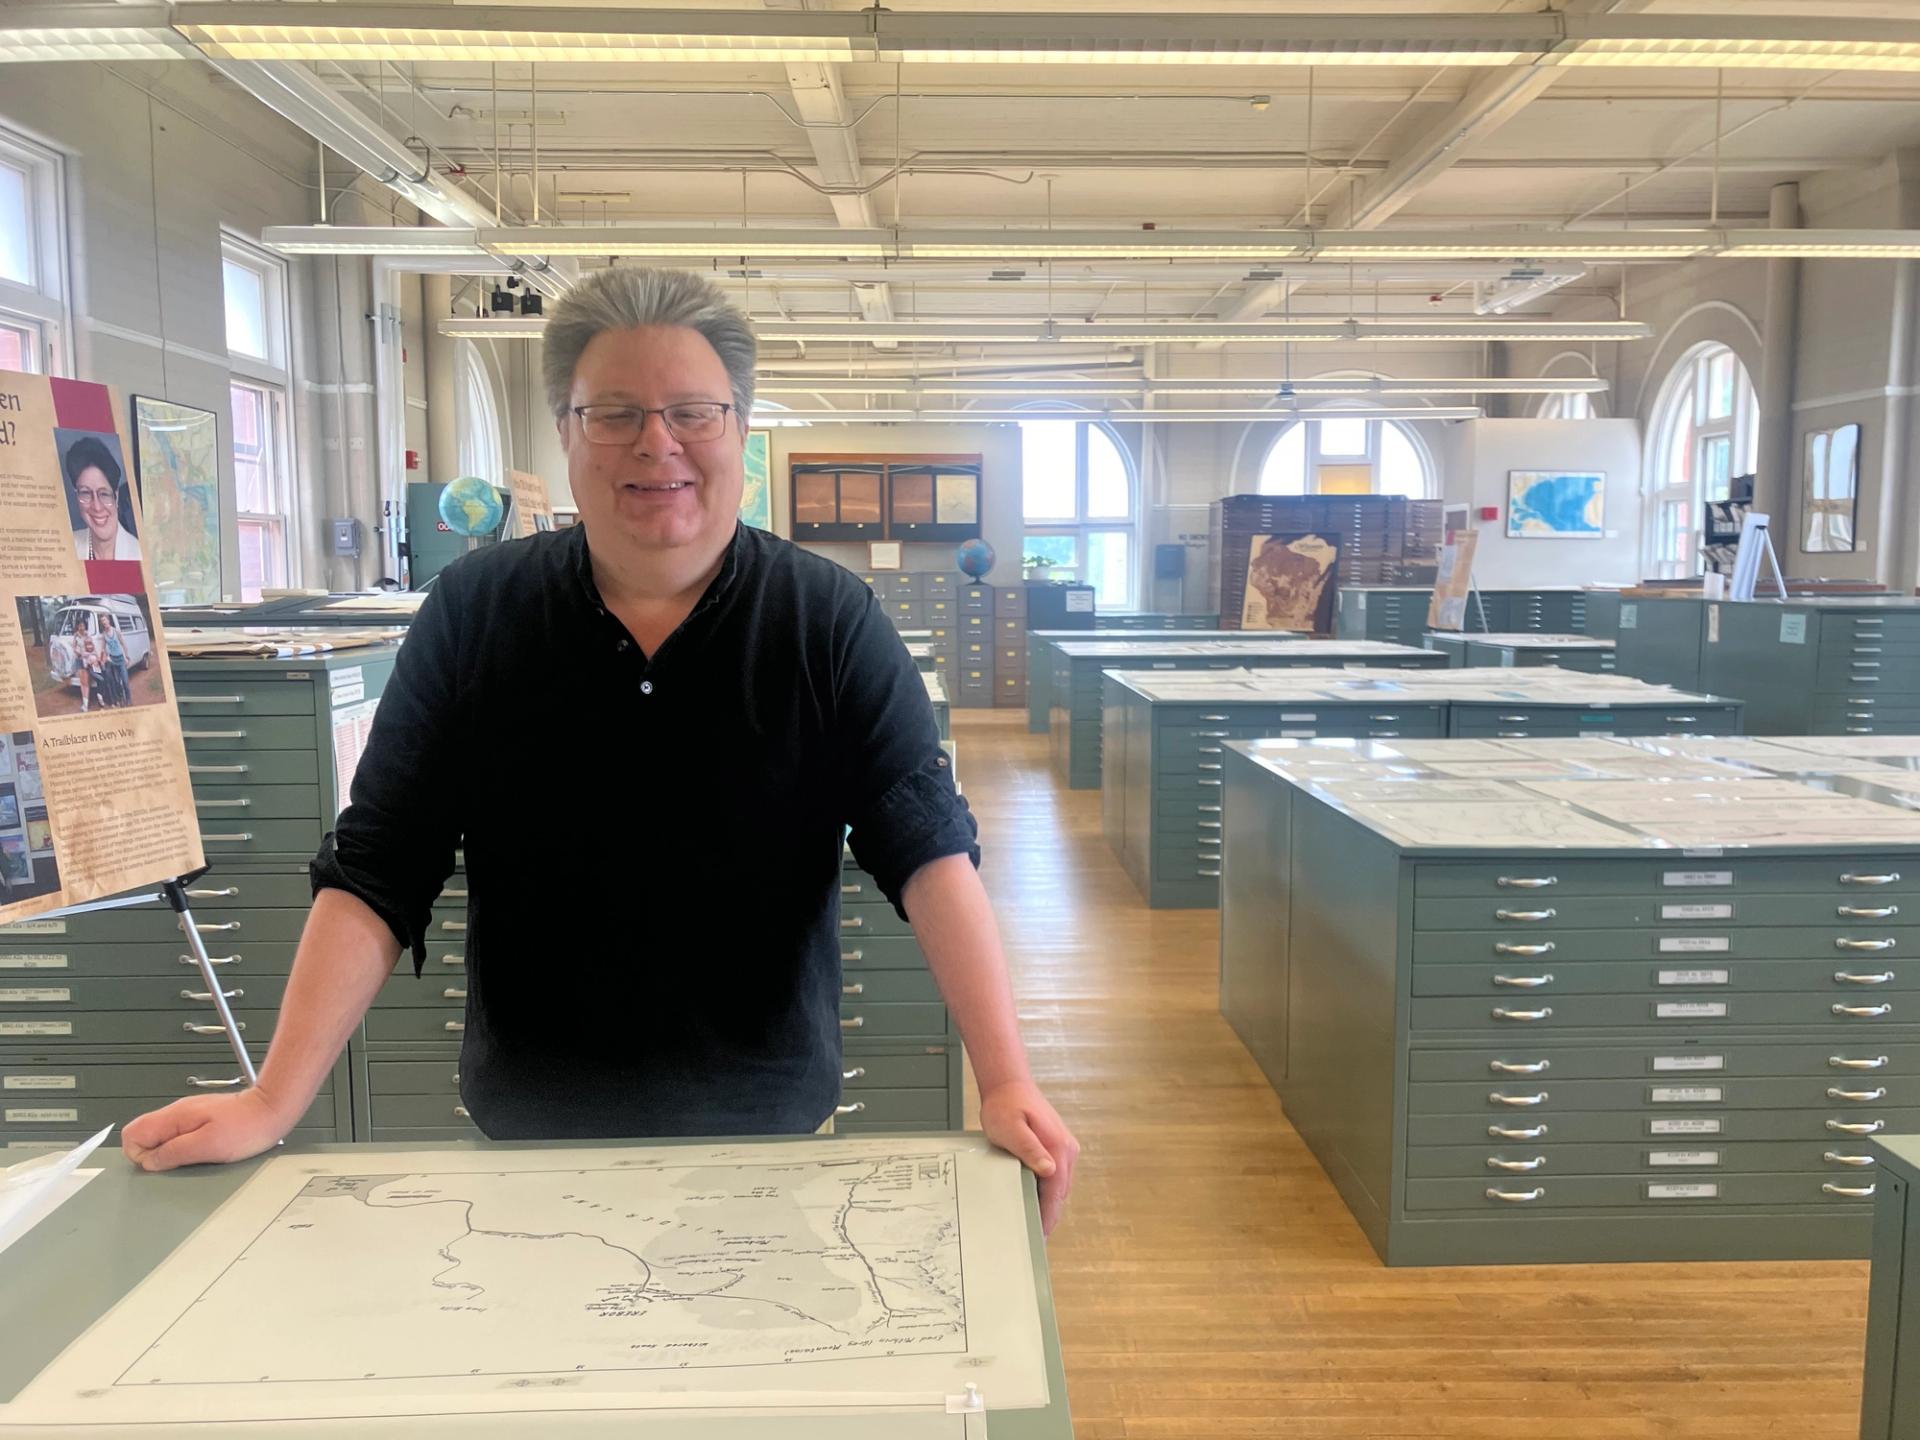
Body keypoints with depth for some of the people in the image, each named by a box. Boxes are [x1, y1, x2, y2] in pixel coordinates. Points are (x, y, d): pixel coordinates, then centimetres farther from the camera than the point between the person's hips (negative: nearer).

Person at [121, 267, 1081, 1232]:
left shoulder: (832, 622, -9)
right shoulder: (472, 615, -5)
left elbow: (931, 853, -14)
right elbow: (374, 874, -4)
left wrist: (1005, 1086, -22)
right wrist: (273, 1105, -9)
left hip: (769, 1137, -1)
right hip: (525, 1141, 1)